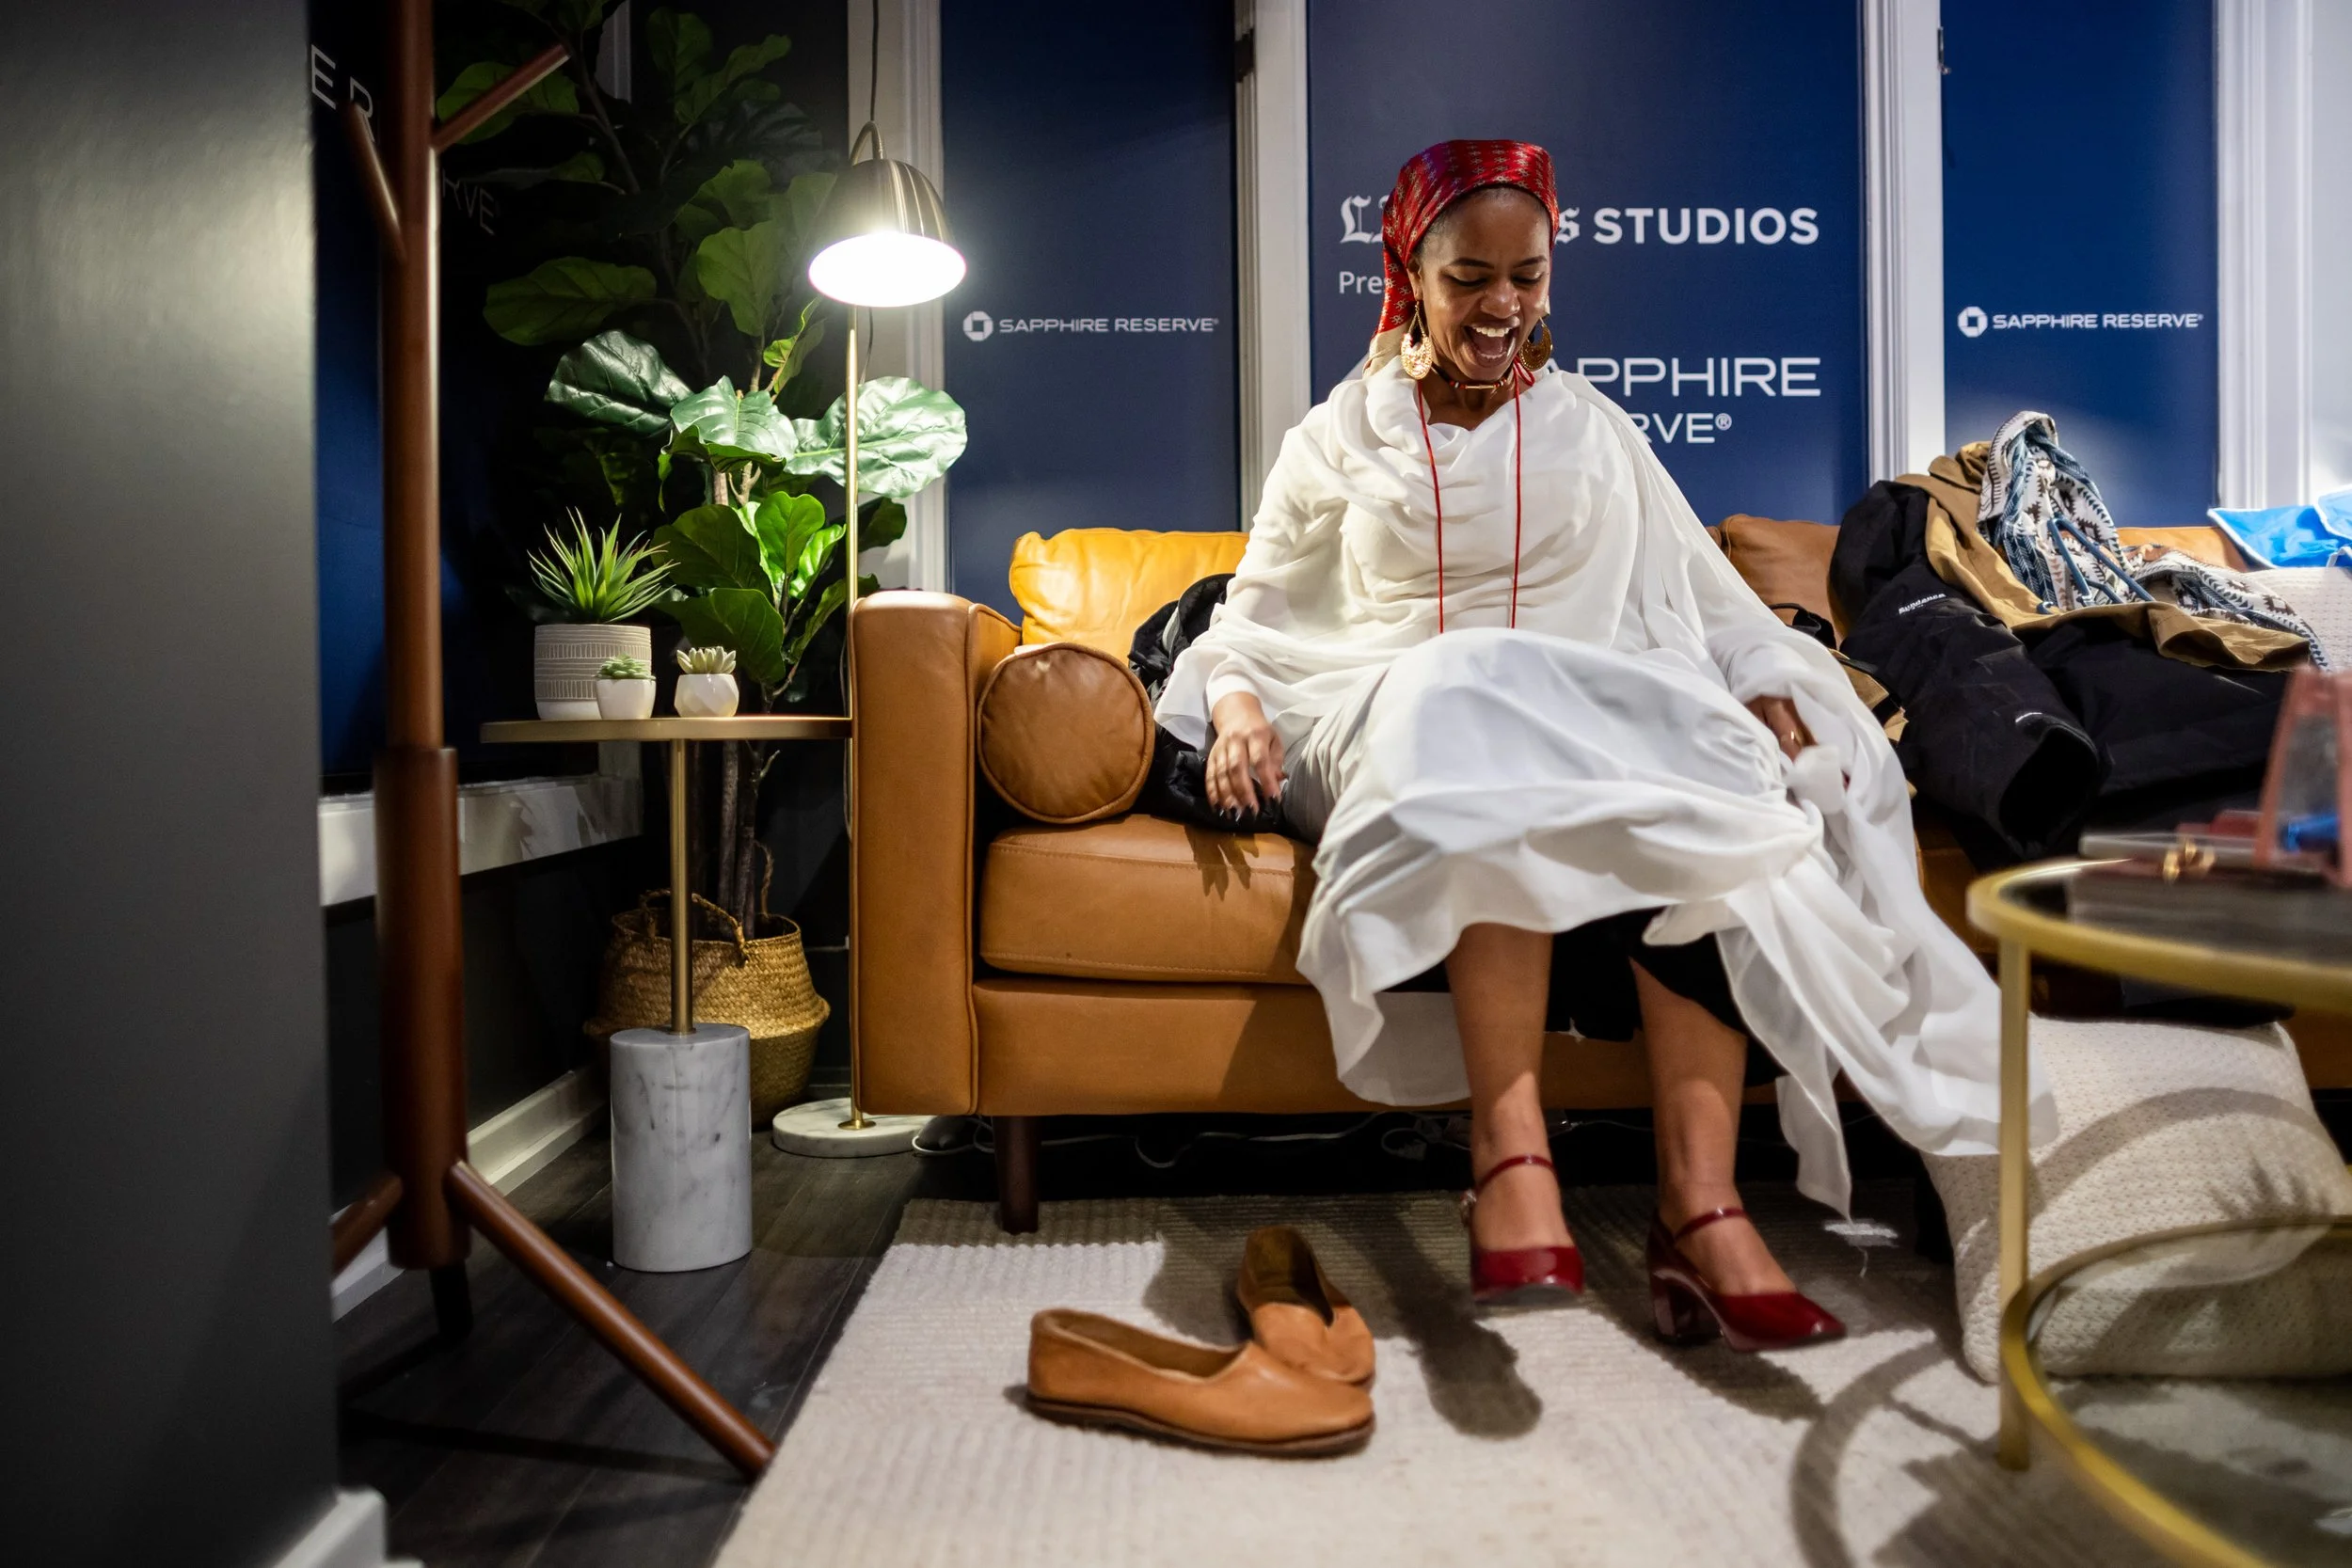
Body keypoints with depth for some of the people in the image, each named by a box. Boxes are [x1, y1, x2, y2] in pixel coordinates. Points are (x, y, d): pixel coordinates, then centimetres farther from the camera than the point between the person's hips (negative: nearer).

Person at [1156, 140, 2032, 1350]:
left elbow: (1709, 604, 17)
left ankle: (1700, 1207, -39)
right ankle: (1510, 1149, -42)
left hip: (1602, 717, 2)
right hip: (1404, 723, -2)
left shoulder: (1592, 432, 23)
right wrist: (1237, 701, -9)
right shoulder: (1338, 440, 19)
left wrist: (1770, 692, -4)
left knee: (1704, 797, -33)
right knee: (1473, 716, -39)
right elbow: (1250, 619, 15)